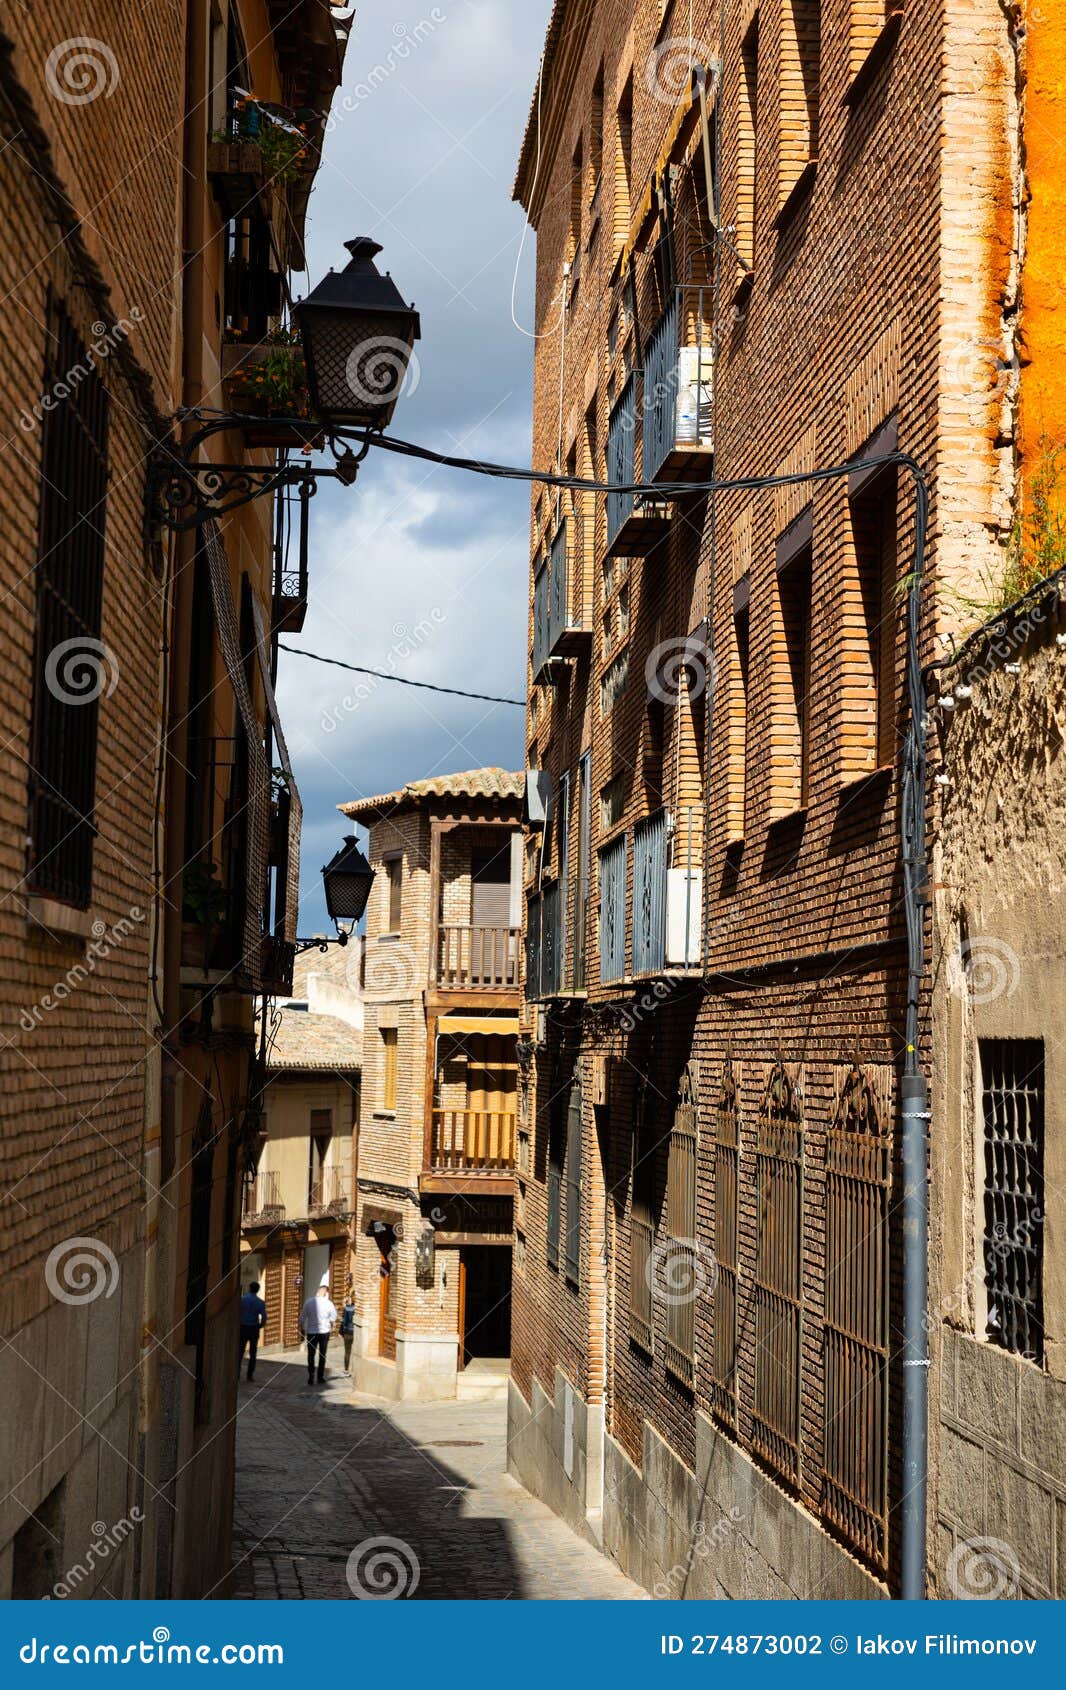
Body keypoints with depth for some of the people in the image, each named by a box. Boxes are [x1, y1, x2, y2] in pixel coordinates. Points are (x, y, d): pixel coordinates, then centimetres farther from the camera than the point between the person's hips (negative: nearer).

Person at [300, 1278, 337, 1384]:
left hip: (311, 1332, 0)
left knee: (311, 1355, 8)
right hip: (324, 1332, 0)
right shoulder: (329, 1304, -8)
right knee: (322, 1355, 11)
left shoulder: (309, 1302, -7)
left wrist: (302, 1328, 12)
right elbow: (333, 1320, 1)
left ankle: (311, 1378, 1)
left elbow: (303, 1318, -1)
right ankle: (320, 1377, 12)